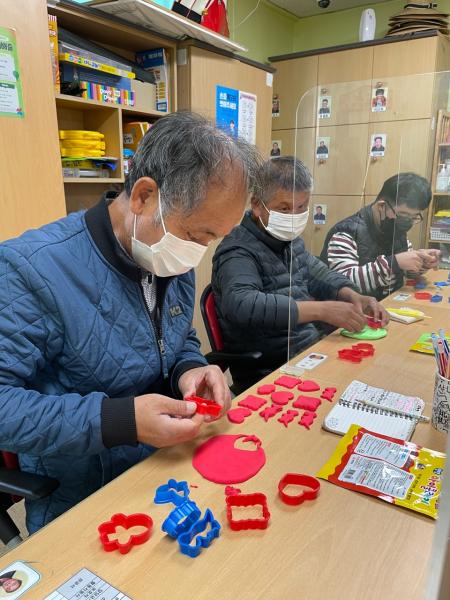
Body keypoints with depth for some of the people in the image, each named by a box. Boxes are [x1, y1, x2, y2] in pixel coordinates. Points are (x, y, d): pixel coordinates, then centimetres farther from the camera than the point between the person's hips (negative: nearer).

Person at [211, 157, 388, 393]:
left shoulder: (290, 240, 10)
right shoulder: (238, 251, -17)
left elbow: (317, 272, 24)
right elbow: (240, 304, -35)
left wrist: (353, 297, 3)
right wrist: (321, 310, -35)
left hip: (309, 353, 8)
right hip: (267, 376, -8)